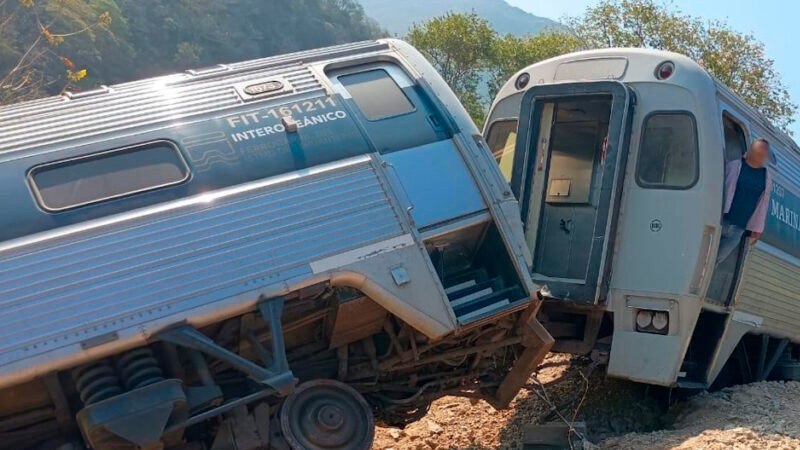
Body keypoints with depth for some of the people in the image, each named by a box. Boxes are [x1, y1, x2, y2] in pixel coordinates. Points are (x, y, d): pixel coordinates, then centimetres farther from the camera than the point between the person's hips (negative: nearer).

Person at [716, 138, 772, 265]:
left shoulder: (766, 177, 12)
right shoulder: (734, 166, 2)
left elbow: (763, 204, 14)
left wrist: (757, 228, 12)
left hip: (738, 229, 3)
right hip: (720, 220, -3)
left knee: (717, 259, 1)